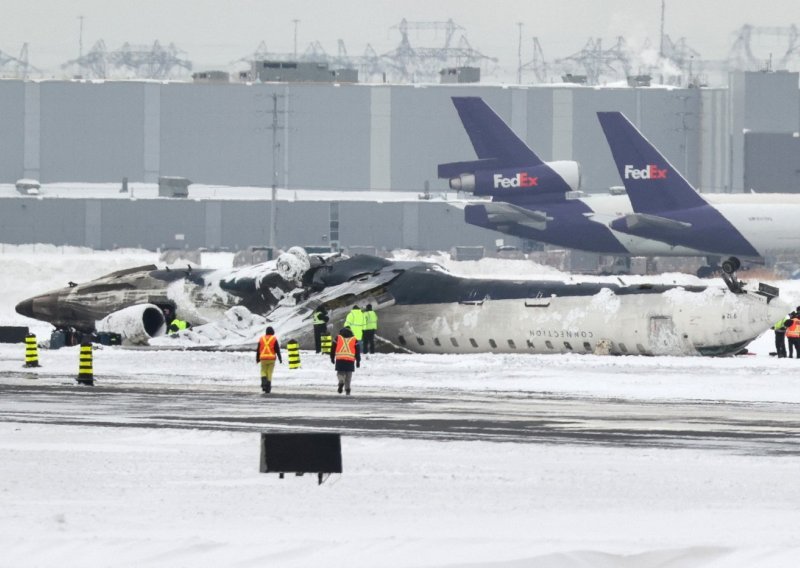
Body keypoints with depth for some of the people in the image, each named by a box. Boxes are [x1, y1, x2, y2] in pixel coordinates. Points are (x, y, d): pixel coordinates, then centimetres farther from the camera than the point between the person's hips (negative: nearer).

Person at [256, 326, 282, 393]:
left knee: (263, 372, 15)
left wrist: (257, 359, 17)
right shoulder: (274, 339, -1)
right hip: (271, 358, -1)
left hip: (263, 358, 1)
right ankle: (268, 388, 3)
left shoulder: (262, 339, 6)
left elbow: (258, 350, 9)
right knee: (269, 373, 7)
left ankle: (264, 383, -12)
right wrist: (280, 359, 2)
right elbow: (277, 350, -4)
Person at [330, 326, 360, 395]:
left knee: (340, 372, 9)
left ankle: (341, 382, -21)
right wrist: (358, 361, 16)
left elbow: (333, 349, 10)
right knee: (348, 375, 11)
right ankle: (347, 388, 7)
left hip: (340, 359, -1)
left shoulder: (338, 338, 8)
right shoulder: (354, 339, 9)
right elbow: (357, 351, 9)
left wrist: (332, 358, 21)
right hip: (350, 360, 1)